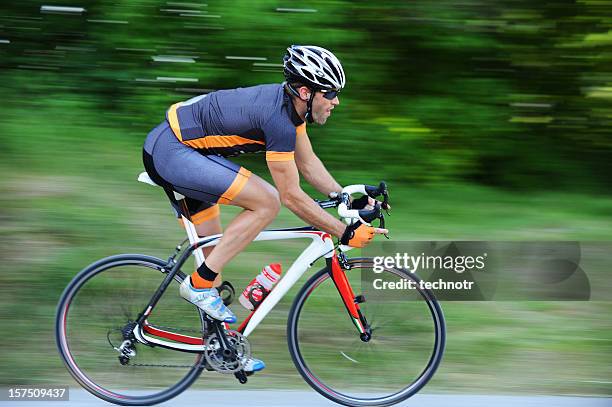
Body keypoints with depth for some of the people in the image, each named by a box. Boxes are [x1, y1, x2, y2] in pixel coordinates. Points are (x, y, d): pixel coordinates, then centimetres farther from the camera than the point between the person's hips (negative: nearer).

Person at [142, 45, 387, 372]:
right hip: (169, 152, -10)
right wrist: (346, 233, -16)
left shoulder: (291, 103, 2)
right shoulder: (278, 119, -25)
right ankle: (199, 284, -11)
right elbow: (292, 197, -21)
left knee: (213, 249, 14)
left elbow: (308, 163, 16)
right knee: (267, 202, -18)